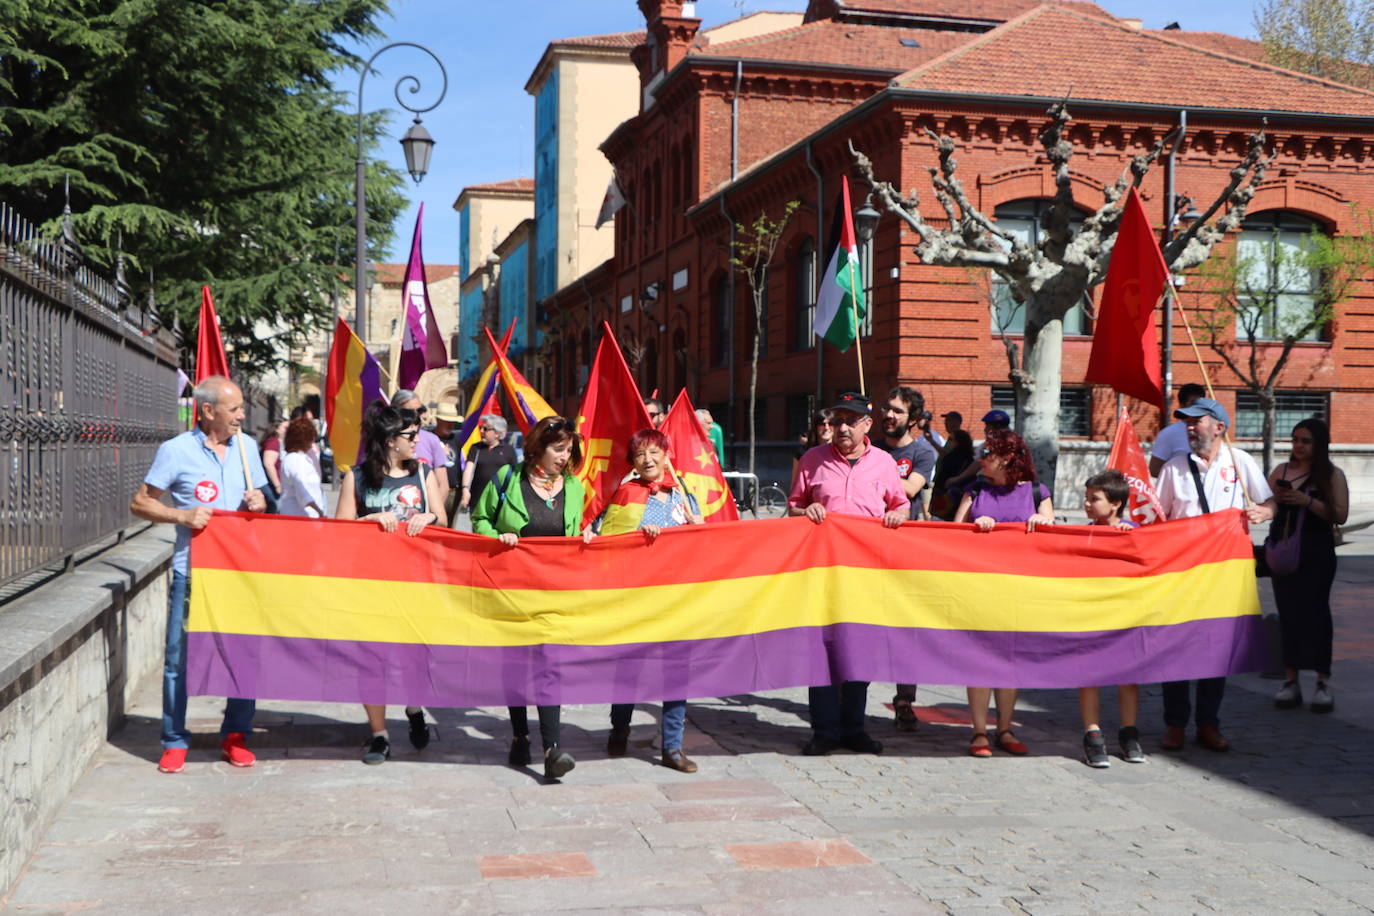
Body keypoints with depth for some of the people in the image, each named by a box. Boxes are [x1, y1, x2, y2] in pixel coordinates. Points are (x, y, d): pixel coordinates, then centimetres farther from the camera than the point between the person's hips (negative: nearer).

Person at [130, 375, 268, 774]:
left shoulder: (246, 447, 10)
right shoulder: (176, 450, -4)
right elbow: (139, 502, -1)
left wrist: (258, 502, -3)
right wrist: (181, 516, -16)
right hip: (192, 570, -3)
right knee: (179, 657, 2)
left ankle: (235, 737, 19)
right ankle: (174, 741, 15)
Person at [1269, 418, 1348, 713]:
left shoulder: (1332, 475, -1)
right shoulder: (1281, 471, 9)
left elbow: (1340, 515, -9)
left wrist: (1308, 501, -18)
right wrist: (1274, 498, -7)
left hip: (1316, 555, -3)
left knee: (1315, 611, -3)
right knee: (1288, 613, 4)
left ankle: (1323, 682, 3)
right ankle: (1291, 680, 10)